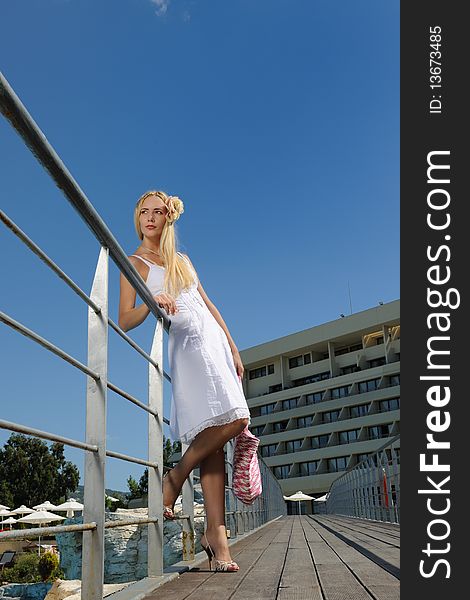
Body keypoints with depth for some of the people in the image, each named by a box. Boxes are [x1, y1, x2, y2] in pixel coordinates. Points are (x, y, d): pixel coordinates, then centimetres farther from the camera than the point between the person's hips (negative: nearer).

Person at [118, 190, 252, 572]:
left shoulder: (182, 260, 22)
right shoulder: (134, 263, 4)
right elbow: (124, 321, -6)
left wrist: (232, 347, 17)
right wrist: (151, 303, -26)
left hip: (215, 340, 6)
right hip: (186, 347, -6)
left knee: (215, 437, -4)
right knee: (230, 419, -24)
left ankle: (216, 534, -3)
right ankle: (176, 476, -1)